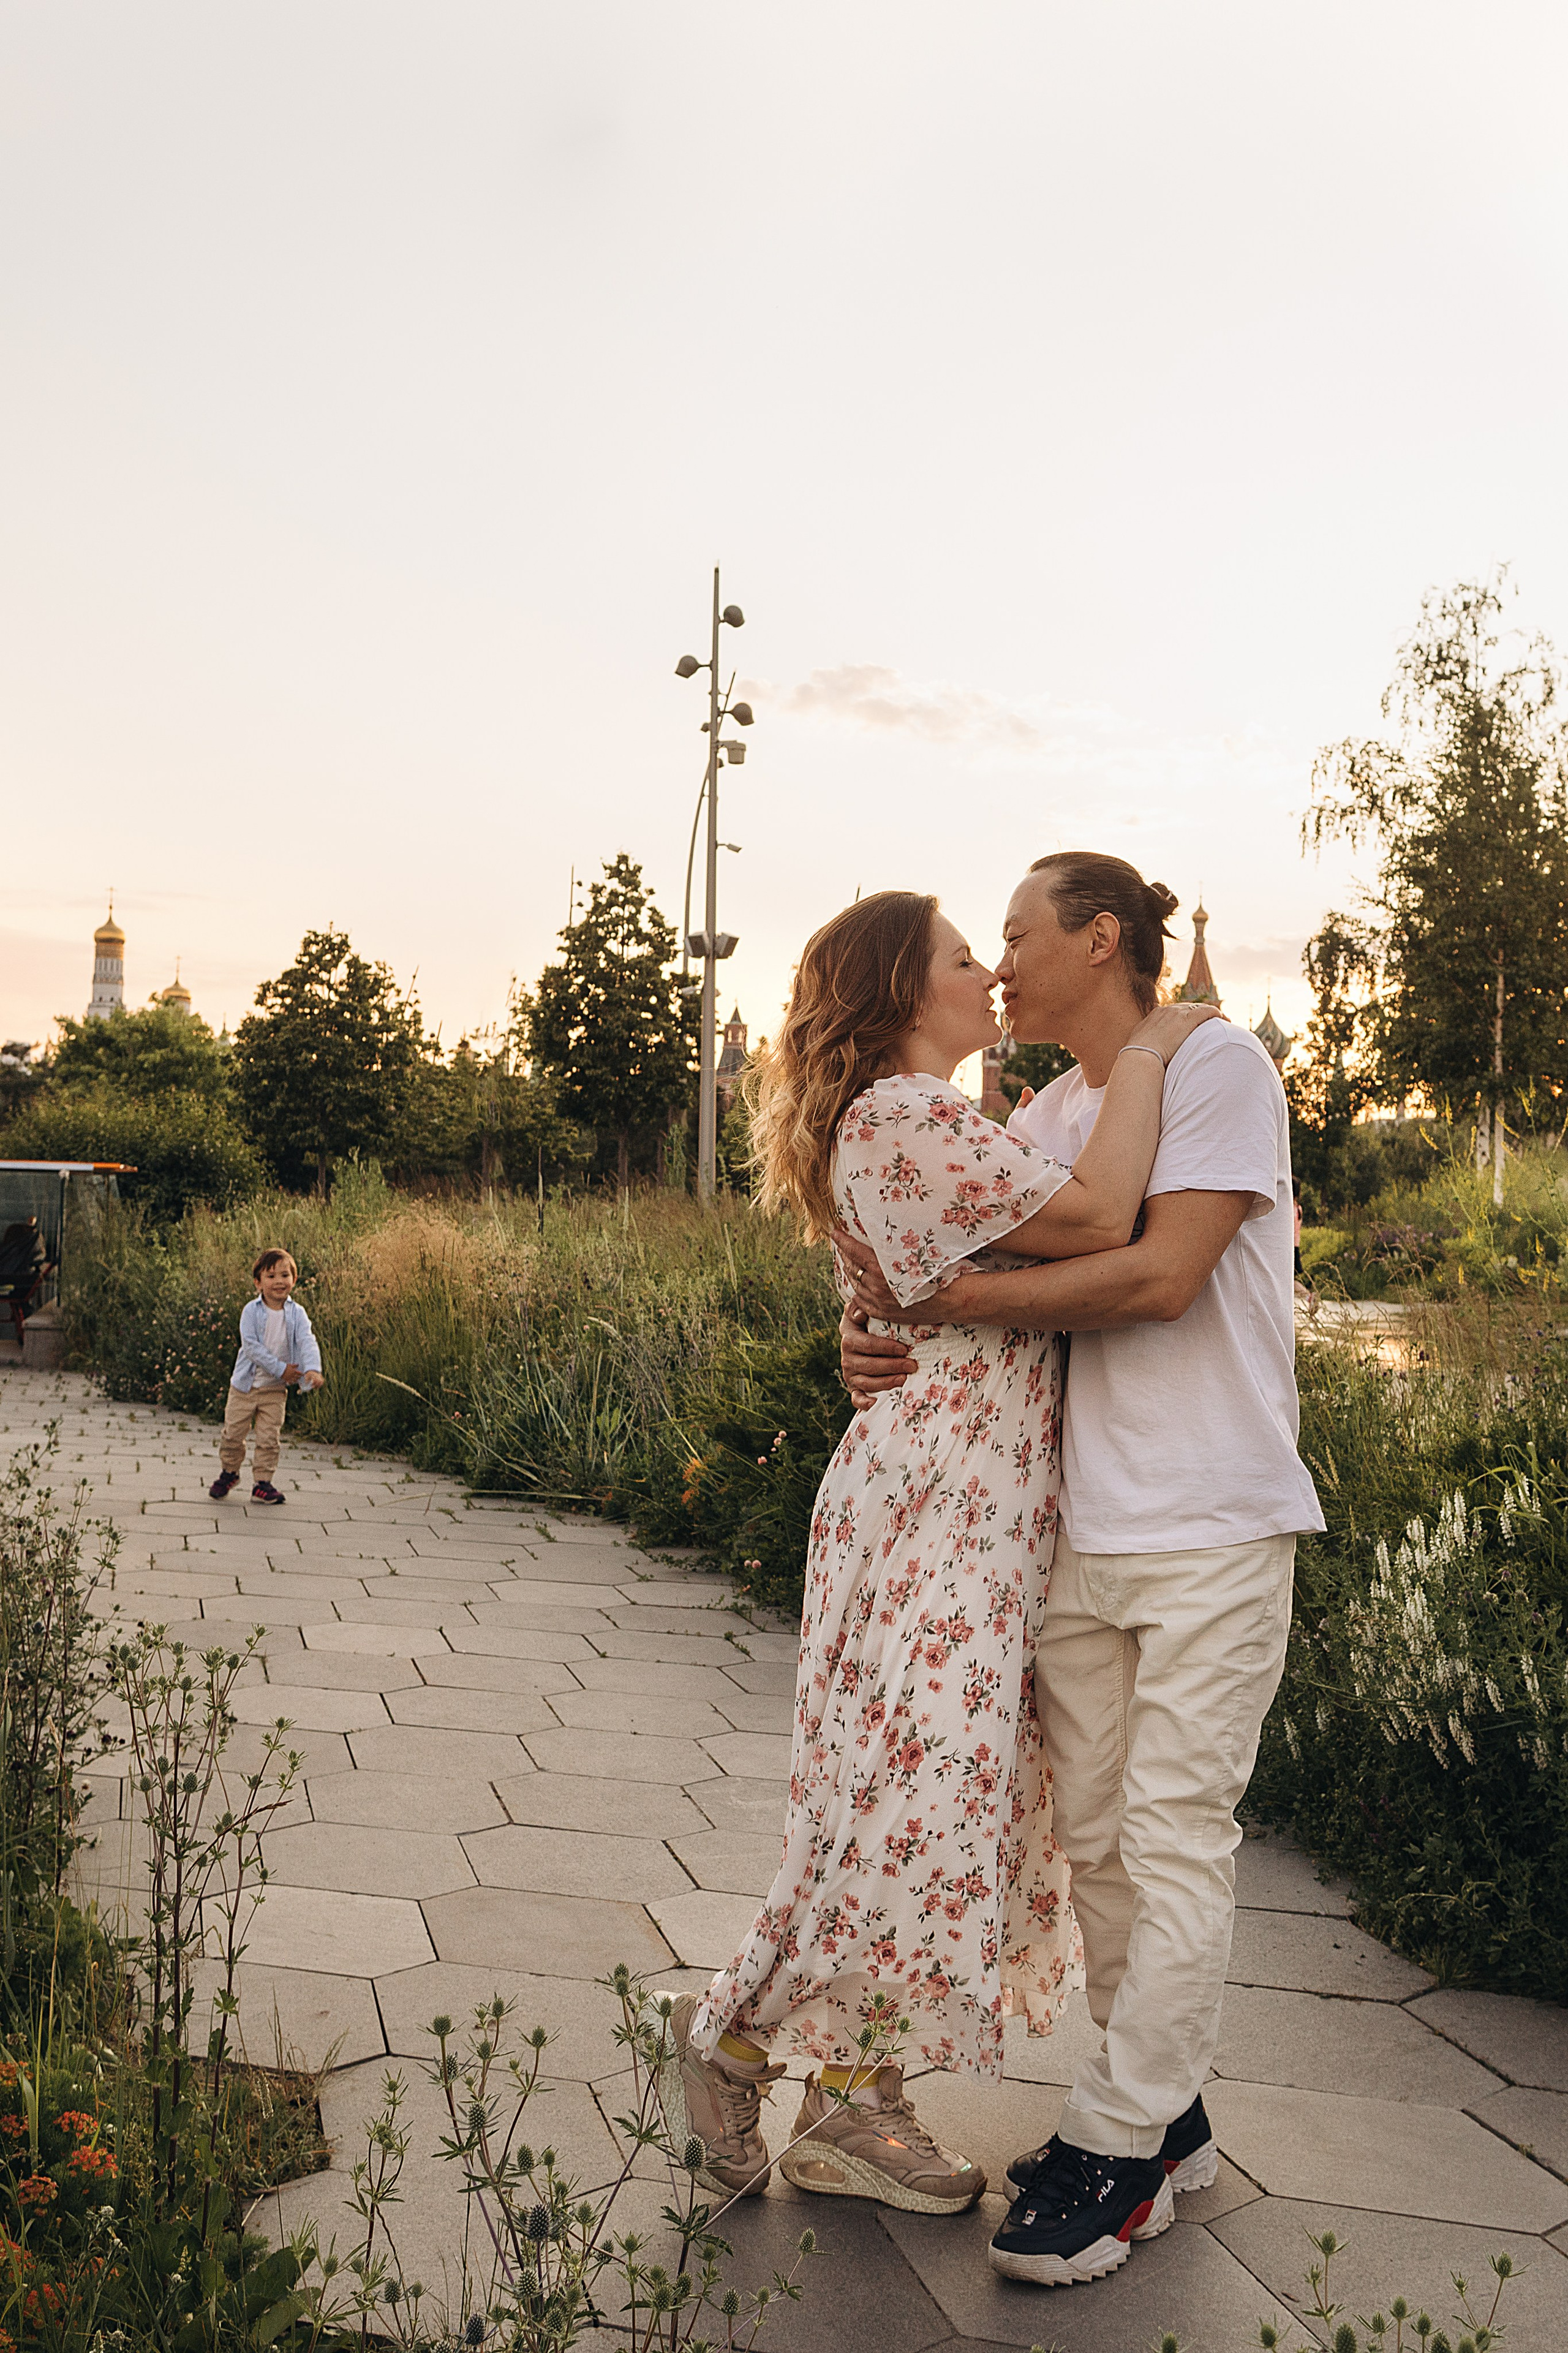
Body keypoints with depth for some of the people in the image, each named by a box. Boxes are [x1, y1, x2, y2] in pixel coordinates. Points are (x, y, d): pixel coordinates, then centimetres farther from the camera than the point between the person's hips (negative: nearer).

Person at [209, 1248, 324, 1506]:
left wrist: (313, 1369, -37)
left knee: (269, 1439, 2)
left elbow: (307, 1342, -18)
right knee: (233, 1434, 9)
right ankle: (229, 1472, 32)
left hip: (275, 1389, 1)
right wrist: (280, 1369, -23)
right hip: (245, 1385, -1)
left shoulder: (296, 1313, -6)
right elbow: (250, 1345, -19)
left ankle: (263, 1483, 15)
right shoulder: (251, 1311, -12)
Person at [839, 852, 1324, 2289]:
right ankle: (1168, 2118, 27)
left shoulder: (1218, 1065, -7)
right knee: (1094, 1836, 11)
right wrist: (875, 1336, -7)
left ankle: (1115, 2152, 11)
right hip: (1077, 1527, 7)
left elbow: (1162, 1277, -19)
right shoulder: (1038, 1122, 13)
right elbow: (959, 1263, 16)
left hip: (1211, 1530, -7)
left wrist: (933, 1296, -15)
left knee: (1177, 1833, -1)